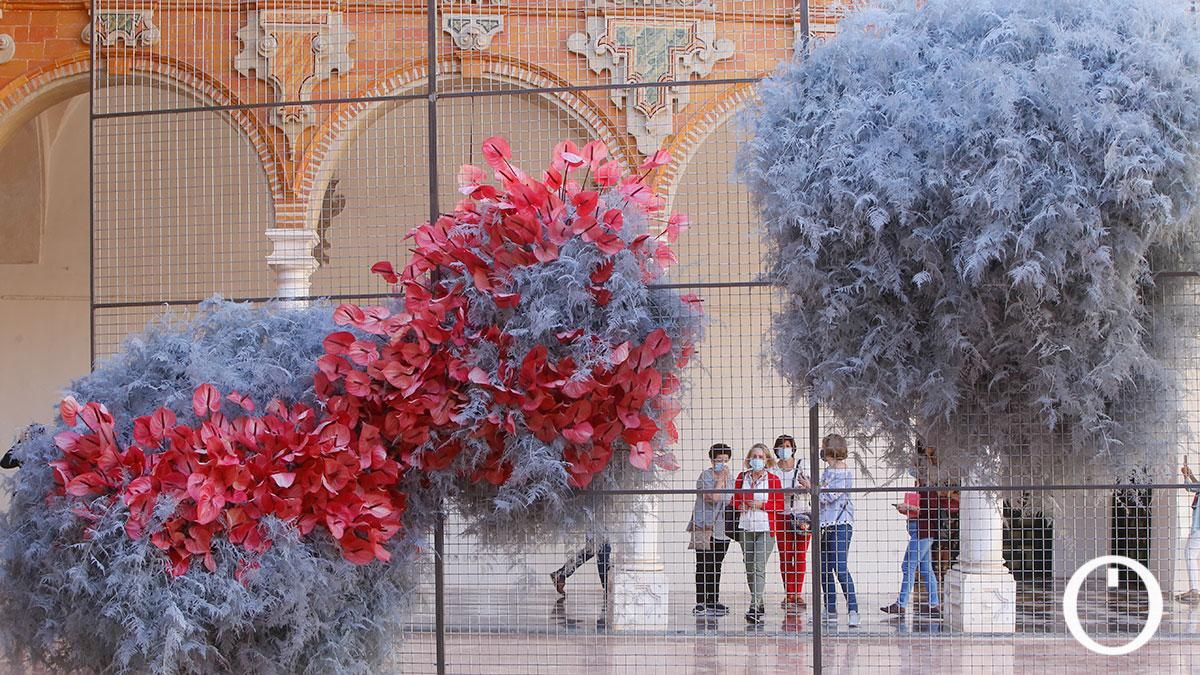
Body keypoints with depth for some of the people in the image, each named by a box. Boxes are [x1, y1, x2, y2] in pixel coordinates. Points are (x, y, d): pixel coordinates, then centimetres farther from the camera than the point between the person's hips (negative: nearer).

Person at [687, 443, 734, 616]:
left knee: (716, 567, 10)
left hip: (721, 529, 7)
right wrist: (721, 478, -13)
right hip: (704, 528, -7)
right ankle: (700, 603, -8)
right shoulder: (705, 475, -7)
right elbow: (714, 497, -18)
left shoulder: (728, 476, 15)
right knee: (704, 566, -8)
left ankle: (713, 602, 15)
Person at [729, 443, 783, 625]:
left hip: (765, 528, -5)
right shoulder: (742, 478, 9)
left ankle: (753, 610, -18)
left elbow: (779, 505, -1)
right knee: (749, 568, 10)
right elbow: (735, 499, 16)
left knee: (759, 568, -13)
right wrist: (740, 505, -5)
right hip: (745, 528, 5)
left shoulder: (773, 479, -1)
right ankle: (759, 605, 22)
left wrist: (762, 505, -13)